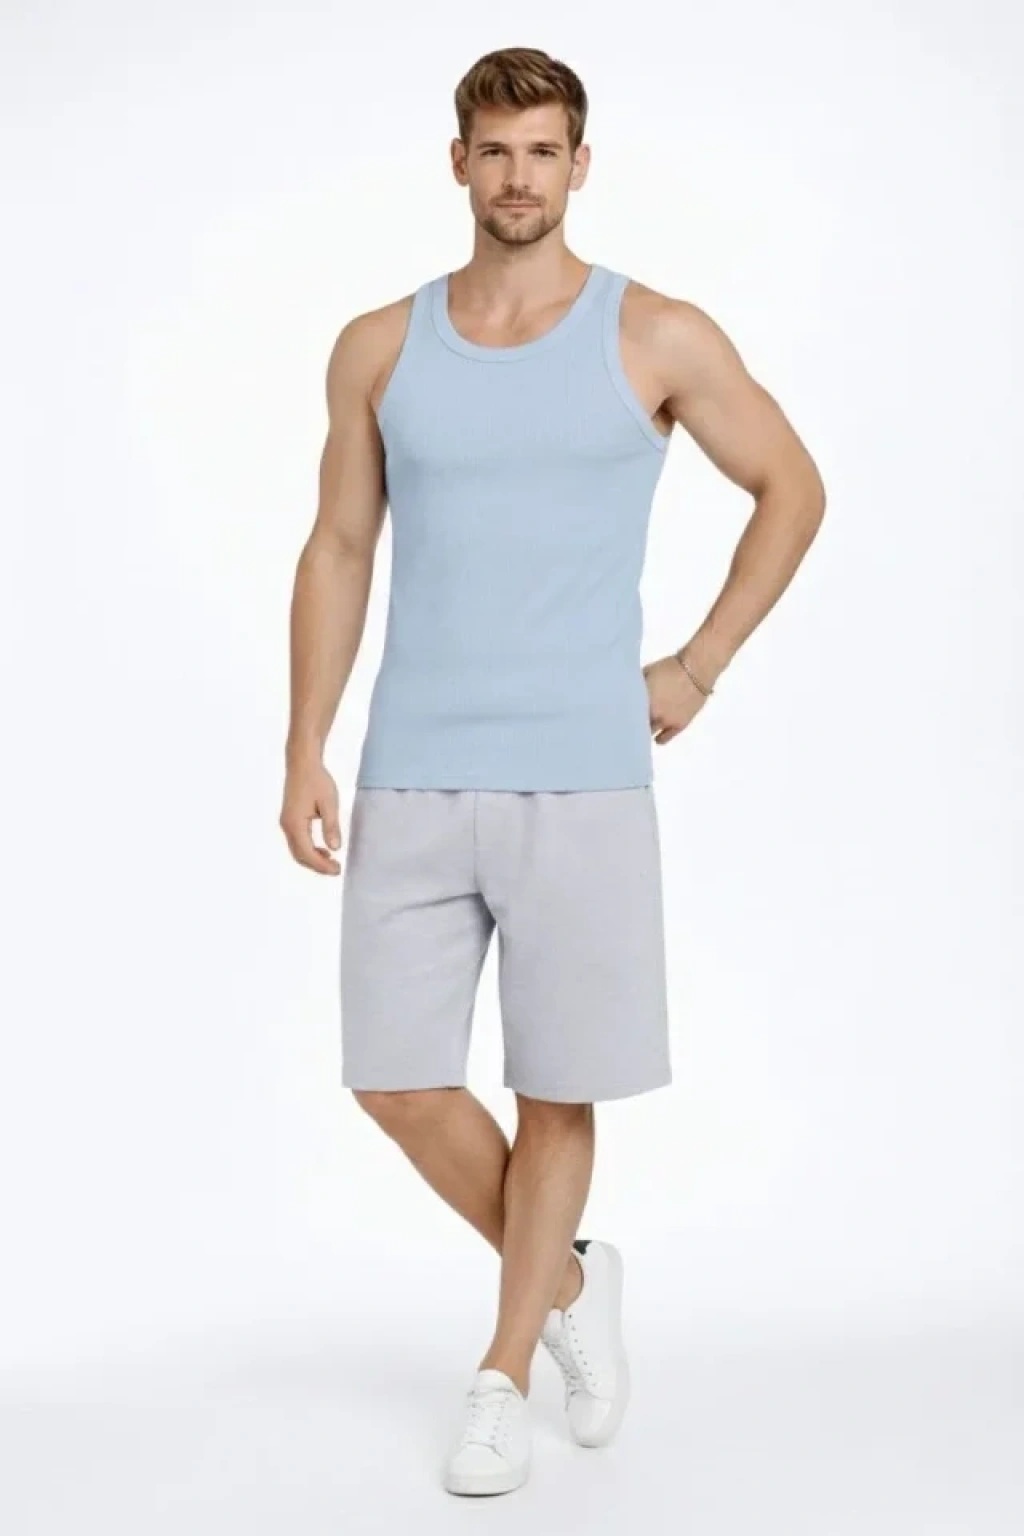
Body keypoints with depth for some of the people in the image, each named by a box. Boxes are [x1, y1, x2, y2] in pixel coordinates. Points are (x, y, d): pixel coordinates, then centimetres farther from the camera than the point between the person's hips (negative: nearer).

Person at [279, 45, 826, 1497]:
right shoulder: (380, 347, 7)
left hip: (582, 778, -2)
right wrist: (305, 750, 2)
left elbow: (792, 490, 9)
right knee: (397, 1078, 3)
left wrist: (698, 667, 3)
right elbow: (338, 551, 10)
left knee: (558, 1091, 4)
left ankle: (503, 1379, 23)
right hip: (410, 780, 3)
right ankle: (571, 1282, 27)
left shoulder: (660, 336, 0)